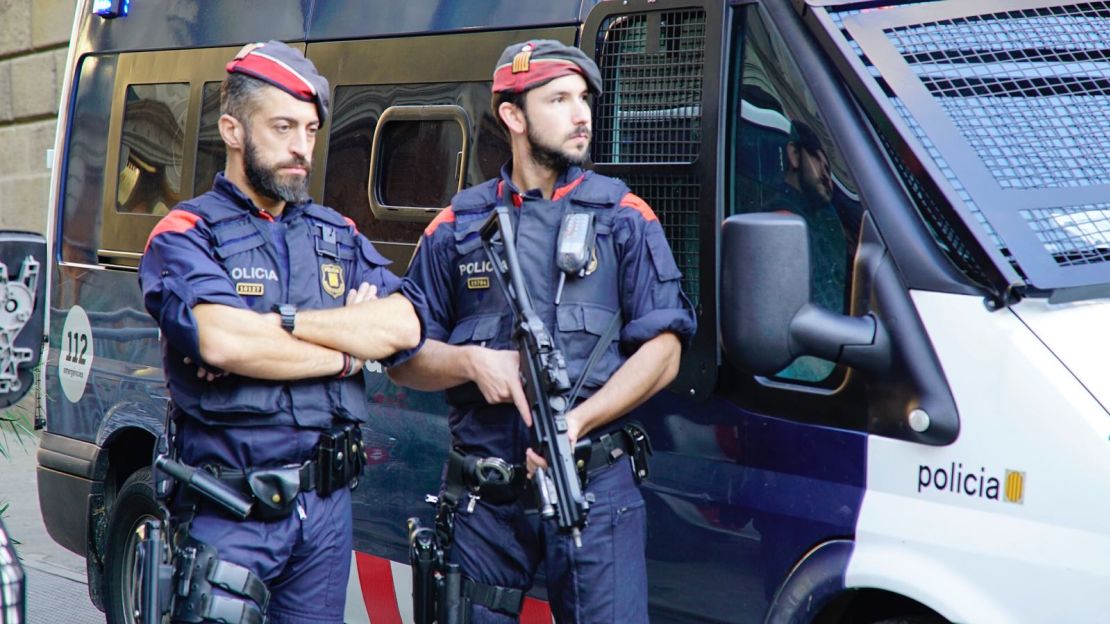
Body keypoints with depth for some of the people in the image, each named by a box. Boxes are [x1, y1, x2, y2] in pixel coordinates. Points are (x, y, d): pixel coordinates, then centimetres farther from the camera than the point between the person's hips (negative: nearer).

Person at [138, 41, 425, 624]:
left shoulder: (338, 235, 14)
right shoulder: (187, 235, -2)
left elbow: (405, 327, -3)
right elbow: (222, 342, -21)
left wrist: (274, 323, -13)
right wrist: (350, 348, -8)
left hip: (327, 505, 5)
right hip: (230, 512, -5)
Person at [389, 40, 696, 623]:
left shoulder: (624, 218, 6)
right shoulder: (457, 227, 11)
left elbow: (662, 352, -1)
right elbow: (403, 358, 12)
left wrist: (575, 423, -14)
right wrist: (471, 361, -9)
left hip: (595, 489, -2)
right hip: (482, 498, 2)